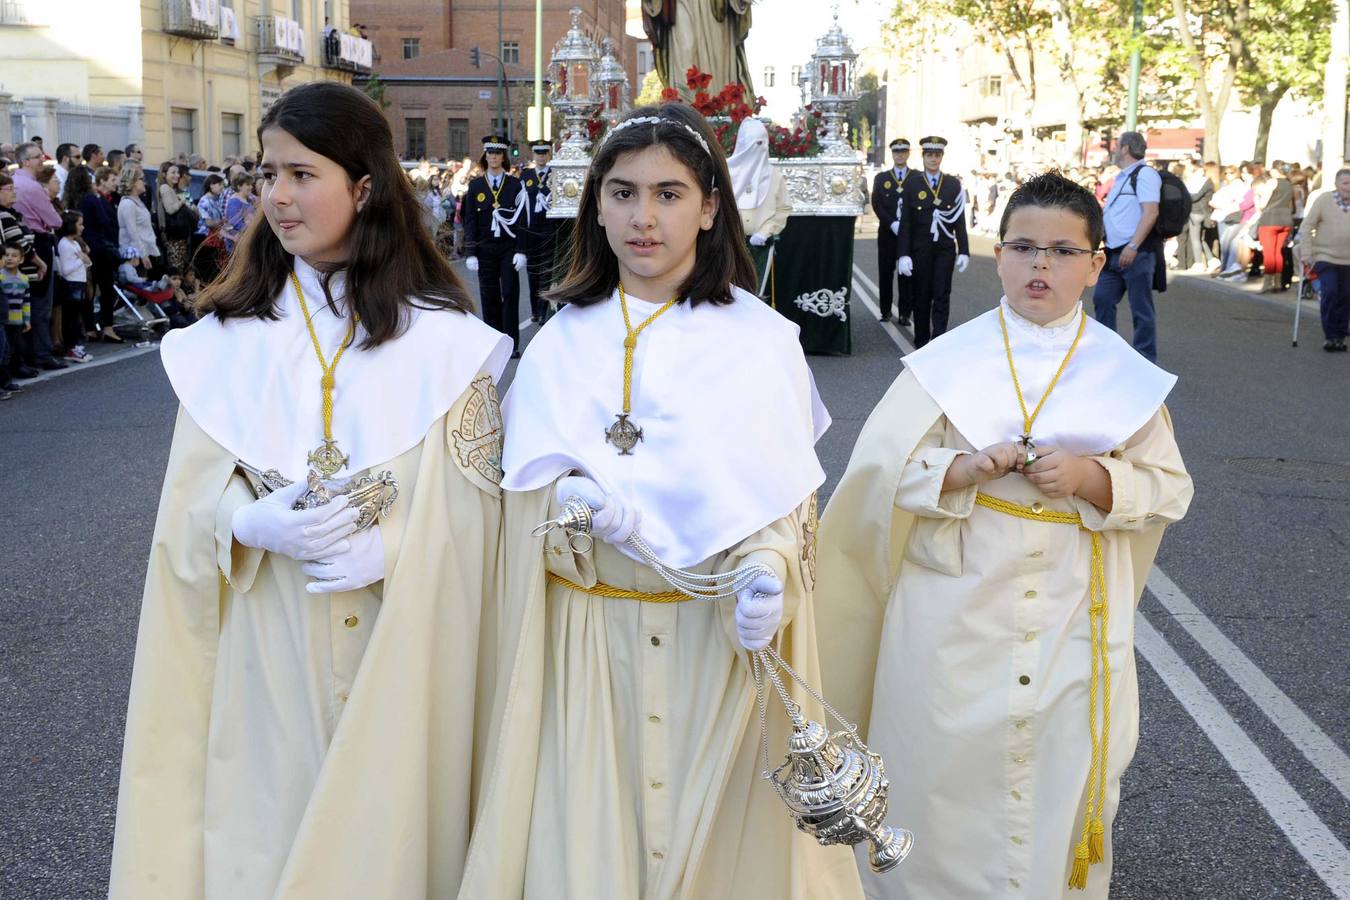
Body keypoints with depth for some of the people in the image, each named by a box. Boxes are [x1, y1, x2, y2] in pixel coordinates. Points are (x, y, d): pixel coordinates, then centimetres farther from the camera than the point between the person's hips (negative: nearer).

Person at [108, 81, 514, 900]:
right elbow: (195, 495, 3)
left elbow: (473, 502, -6)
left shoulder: (441, 337, -6)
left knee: (383, 818, 8)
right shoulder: (229, 332, 2)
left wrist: (388, 548, -22)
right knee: (271, 816, 11)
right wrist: (257, 524, -17)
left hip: (399, 642, -2)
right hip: (266, 650, 2)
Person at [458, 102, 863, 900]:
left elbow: (785, 501, -5)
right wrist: (572, 500, -17)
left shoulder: (762, 341, -3)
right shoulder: (561, 343, 6)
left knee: (720, 835, 8)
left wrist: (768, 577, -25)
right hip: (589, 646, 2)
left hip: (724, 640, -2)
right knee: (589, 834, 9)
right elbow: (530, 496, 5)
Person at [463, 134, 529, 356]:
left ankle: (512, 343, 1)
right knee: (489, 296, 4)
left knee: (510, 294, -4)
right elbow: (470, 221, 6)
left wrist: (521, 251, -7)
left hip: (509, 247, -1)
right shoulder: (475, 186, 6)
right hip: (485, 248, 1)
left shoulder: (515, 185, 3)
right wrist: (470, 253, -1)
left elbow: (522, 220, 0)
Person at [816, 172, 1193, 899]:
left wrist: (1091, 477, -14)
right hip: (955, 614, -1)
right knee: (946, 780, 6)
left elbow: (1169, 486, 4)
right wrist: (966, 468, -20)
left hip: (1074, 615, 1)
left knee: (1064, 784, 7)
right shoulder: (947, 362, -1)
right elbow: (880, 471, -4)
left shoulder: (1127, 374, 3)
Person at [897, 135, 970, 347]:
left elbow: (960, 220, 5)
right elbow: (905, 223, -1)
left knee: (942, 296, -4)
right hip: (920, 250, 0)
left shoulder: (954, 185, 6)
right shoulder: (911, 185, 1)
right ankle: (921, 340, 16)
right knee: (921, 296, 6)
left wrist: (964, 251, 1)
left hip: (945, 249, 1)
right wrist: (903, 254, -8)